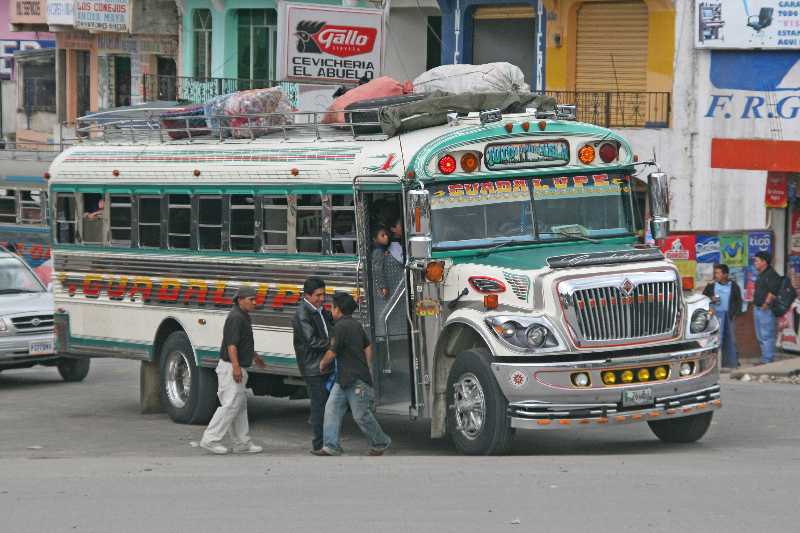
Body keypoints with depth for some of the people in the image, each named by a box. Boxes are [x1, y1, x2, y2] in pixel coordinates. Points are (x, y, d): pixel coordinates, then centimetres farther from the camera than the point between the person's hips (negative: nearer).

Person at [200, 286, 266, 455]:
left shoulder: (243, 317, 16)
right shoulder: (236, 318, -17)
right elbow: (231, 344, -26)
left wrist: (255, 357, 44)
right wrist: (236, 366, -34)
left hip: (237, 368, 11)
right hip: (231, 367, -11)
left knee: (240, 406, 12)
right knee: (231, 405, -12)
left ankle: (242, 443, 16)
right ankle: (210, 439, -11)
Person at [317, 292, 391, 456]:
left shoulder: (341, 326, -17)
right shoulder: (355, 324, 14)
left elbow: (332, 353, -15)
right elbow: (368, 347, 23)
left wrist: (322, 364, 4)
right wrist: (366, 368, 26)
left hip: (356, 381, -10)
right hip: (343, 378, 10)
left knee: (361, 415, -2)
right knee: (332, 409, 3)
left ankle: (380, 443, 13)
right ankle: (332, 446, -1)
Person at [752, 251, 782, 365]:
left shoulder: (771, 274, -13)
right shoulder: (761, 275, 17)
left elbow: (773, 292, -21)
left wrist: (766, 304, -20)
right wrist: (755, 304, 16)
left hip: (766, 310, -11)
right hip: (758, 308, 11)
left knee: (766, 335, -10)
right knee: (760, 337, 15)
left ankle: (767, 360, -9)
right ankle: (765, 358, 22)